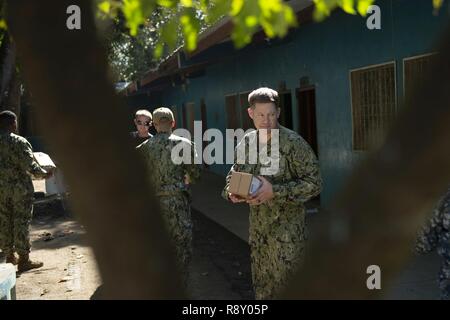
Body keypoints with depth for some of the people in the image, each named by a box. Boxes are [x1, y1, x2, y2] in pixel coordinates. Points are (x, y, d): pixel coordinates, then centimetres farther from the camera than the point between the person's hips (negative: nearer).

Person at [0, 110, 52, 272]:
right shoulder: (19, 142, -12)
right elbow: (30, 165, -15)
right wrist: (44, 174, 0)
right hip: (19, 187, -5)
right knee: (21, 222, 1)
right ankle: (24, 260, 5)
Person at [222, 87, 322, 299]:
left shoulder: (293, 143, -12)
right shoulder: (245, 143, 5)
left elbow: (313, 183, -14)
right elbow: (233, 176, 17)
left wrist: (274, 191, -23)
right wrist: (232, 192, -6)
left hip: (287, 228, -5)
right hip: (257, 225, 5)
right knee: (261, 288, 16)